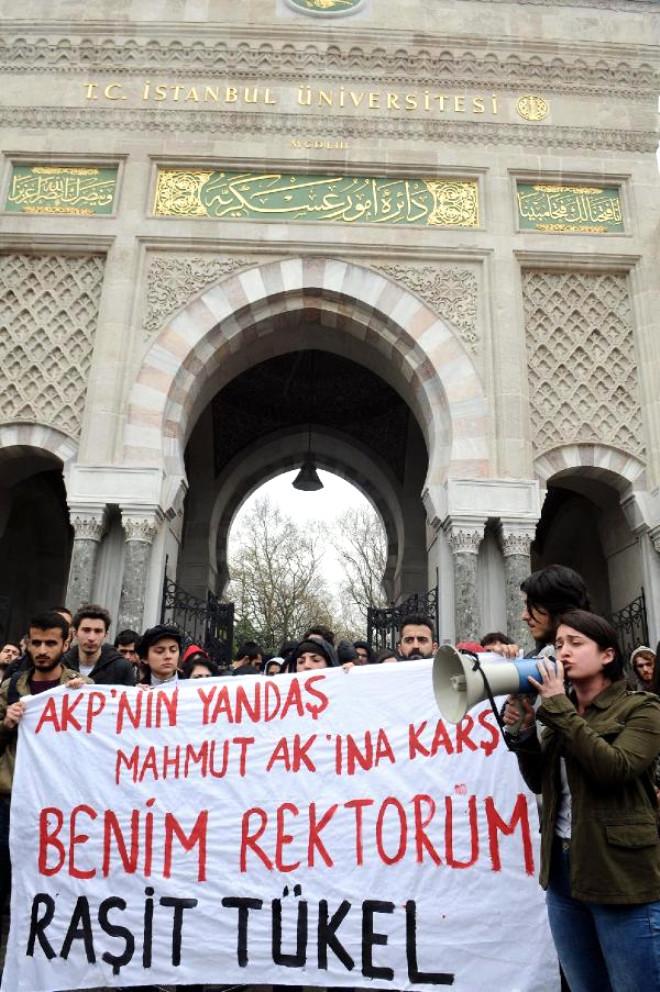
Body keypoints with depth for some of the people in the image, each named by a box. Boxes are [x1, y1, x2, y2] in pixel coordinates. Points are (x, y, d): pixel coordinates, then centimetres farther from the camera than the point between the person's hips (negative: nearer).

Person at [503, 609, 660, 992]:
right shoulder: (560, 712, 8)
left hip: (623, 876, -6)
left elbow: (615, 768, -23)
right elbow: (539, 782, 10)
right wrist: (525, 730, -6)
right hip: (563, 868, 6)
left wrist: (558, 707, -20)